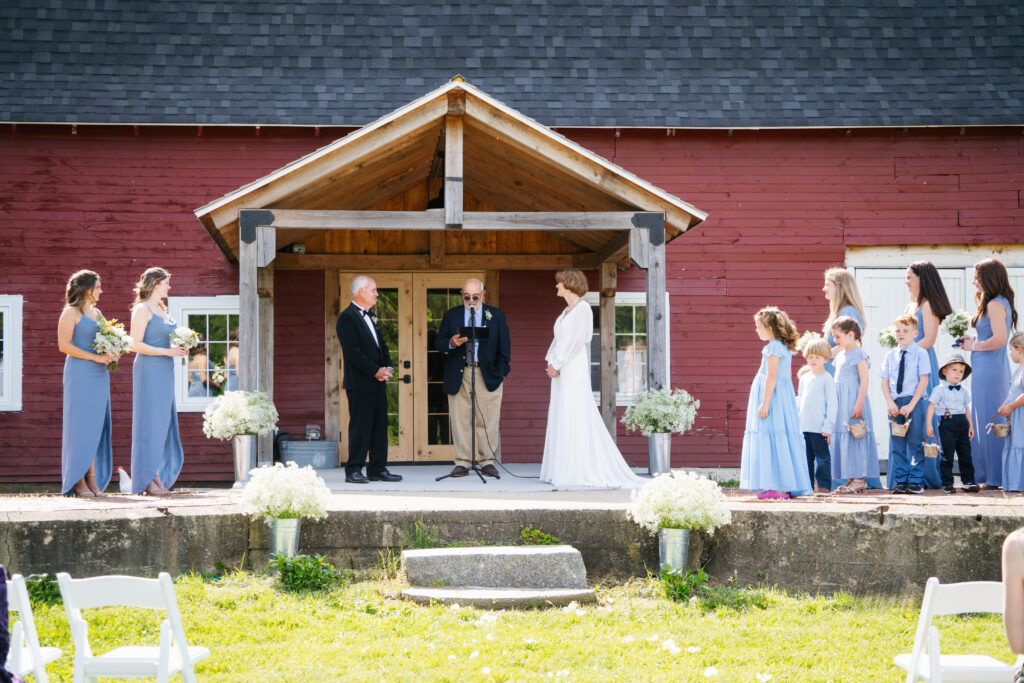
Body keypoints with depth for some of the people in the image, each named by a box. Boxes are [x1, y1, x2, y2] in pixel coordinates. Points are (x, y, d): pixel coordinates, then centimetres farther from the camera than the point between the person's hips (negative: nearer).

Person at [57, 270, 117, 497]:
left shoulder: (97, 313, 19)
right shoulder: (71, 312, -4)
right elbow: (64, 345, -12)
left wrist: (110, 355, 5)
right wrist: (95, 357, -17)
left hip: (99, 375, 7)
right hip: (80, 374, -7)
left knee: (96, 426, 5)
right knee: (80, 425, -7)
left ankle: (93, 478, 7)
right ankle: (78, 481, -5)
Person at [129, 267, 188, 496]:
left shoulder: (161, 310, 18)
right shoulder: (142, 309, -8)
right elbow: (136, 345, -15)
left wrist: (178, 349, 7)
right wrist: (167, 351, -18)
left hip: (164, 370, 9)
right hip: (149, 368, -9)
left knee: (164, 422, 8)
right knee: (150, 422, -7)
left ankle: (159, 478, 12)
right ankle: (148, 480, -4)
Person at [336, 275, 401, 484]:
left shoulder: (371, 317, 19)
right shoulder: (347, 317, -10)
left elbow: (382, 345, 22)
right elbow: (352, 352, -17)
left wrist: (388, 367, 4)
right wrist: (375, 371, -17)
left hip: (378, 383, 9)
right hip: (360, 384, -9)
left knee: (380, 427, 8)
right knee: (360, 427, -6)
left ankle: (378, 470, 13)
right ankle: (353, 471, -1)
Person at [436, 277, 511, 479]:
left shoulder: (496, 316, 10)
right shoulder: (451, 316, 11)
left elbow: (504, 346, 9)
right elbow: (438, 342, 6)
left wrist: (501, 372, 0)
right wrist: (451, 343, -16)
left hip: (488, 376, -1)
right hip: (458, 376, 1)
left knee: (488, 420, -2)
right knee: (460, 420, -1)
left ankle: (488, 462, 5)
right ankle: (462, 462, 4)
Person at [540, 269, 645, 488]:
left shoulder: (582, 308, -8)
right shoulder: (567, 310, 18)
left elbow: (575, 341, -14)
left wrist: (557, 364, -13)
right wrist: (551, 361, 2)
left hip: (573, 369, -9)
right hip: (560, 370, 9)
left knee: (575, 418, -9)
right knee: (560, 419, 7)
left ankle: (580, 471, -8)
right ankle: (563, 470, 10)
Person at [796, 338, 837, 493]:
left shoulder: (827, 379, -4)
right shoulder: (804, 378, 15)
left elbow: (832, 404, -6)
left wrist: (828, 426, -11)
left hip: (819, 427, -6)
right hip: (804, 426, 6)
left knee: (822, 456, -2)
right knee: (806, 456, 8)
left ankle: (824, 485, 3)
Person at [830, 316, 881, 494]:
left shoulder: (859, 354, -9)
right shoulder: (841, 356, 16)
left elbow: (864, 381, -14)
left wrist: (859, 405, -20)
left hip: (854, 400, -9)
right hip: (841, 403, 9)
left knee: (854, 438, -8)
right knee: (841, 437, 6)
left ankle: (859, 478, -4)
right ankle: (851, 479, 10)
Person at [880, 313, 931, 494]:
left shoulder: (920, 353, -1)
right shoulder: (890, 355, 11)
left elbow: (923, 381, -6)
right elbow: (885, 381, 9)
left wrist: (911, 405, -13)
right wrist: (890, 403, -6)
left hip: (914, 402, -4)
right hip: (895, 403, 4)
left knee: (915, 442, -3)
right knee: (896, 443, 4)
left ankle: (916, 481, 2)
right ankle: (899, 481, 9)